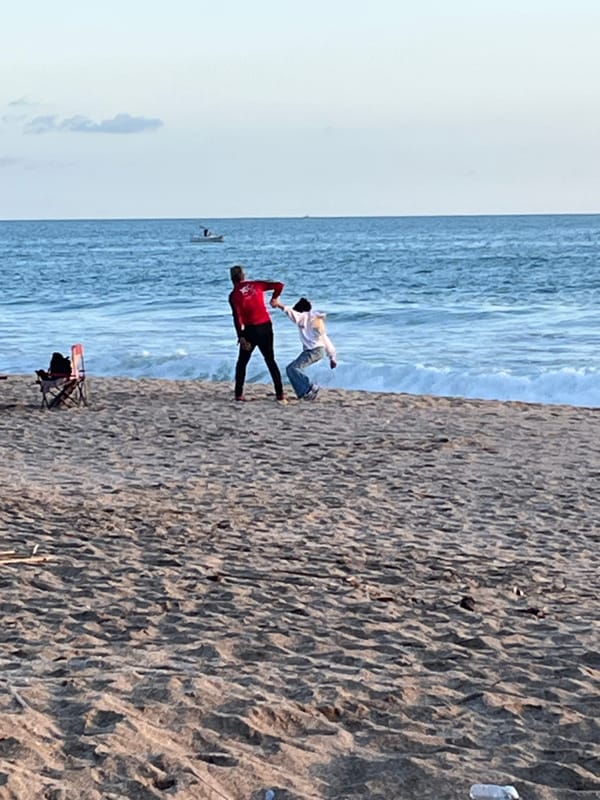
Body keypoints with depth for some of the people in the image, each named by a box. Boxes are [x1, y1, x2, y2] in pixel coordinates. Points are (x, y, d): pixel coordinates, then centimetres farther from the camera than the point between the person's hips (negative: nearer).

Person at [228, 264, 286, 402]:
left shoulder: (234, 295, -6)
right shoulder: (256, 285, 3)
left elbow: (237, 317, -14)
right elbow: (279, 285, 2)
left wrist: (241, 337, -14)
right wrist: (274, 298, 21)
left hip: (251, 330, -3)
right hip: (266, 326, 3)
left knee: (242, 362, 12)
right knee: (270, 360, 12)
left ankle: (239, 394, 7)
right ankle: (280, 394, 6)